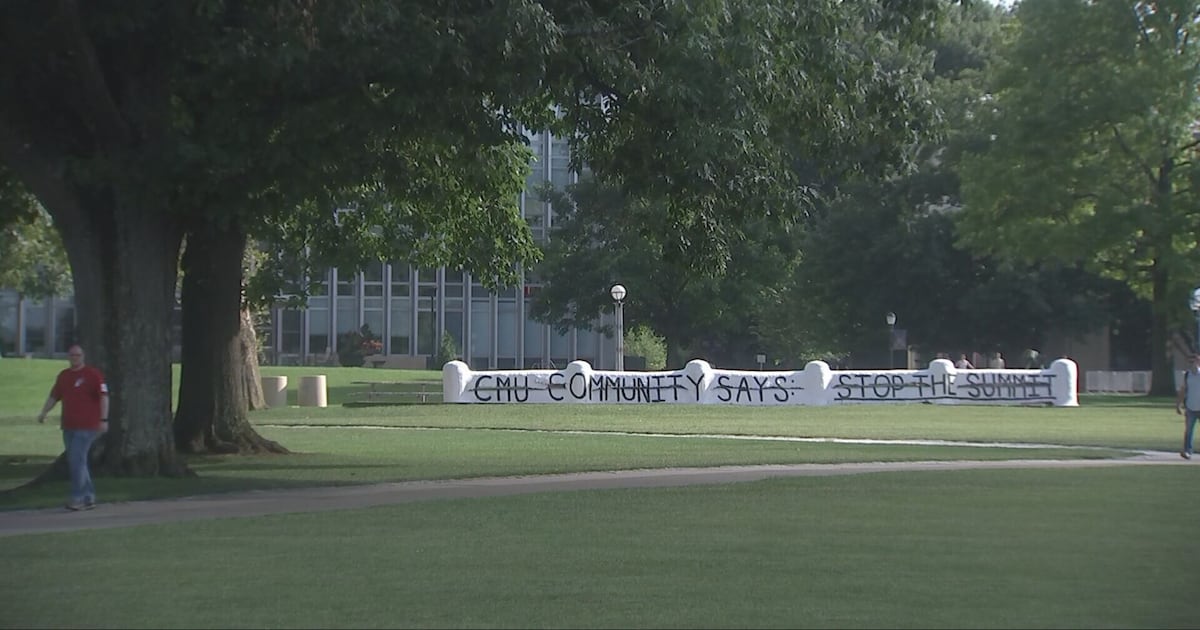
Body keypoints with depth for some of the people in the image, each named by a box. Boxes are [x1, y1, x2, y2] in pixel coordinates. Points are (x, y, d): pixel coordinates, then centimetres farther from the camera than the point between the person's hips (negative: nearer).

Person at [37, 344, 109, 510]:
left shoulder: (93, 374, -6)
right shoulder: (63, 376, 15)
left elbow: (103, 397, -10)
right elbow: (54, 396, 19)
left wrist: (103, 419, -18)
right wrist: (43, 413, 5)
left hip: (86, 426, -7)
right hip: (69, 426, 7)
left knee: (77, 459, -14)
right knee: (75, 461, 9)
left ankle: (78, 498, -10)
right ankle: (89, 498, 16)